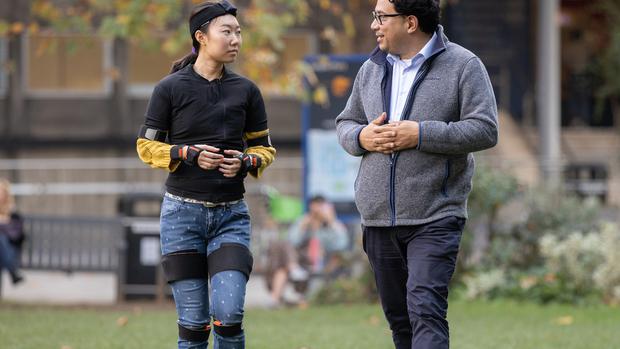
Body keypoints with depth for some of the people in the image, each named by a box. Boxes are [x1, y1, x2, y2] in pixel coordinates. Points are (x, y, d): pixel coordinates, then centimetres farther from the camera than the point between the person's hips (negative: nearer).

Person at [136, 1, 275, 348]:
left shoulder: (246, 90, 5)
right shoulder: (171, 89, -1)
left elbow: (264, 148, 13)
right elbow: (146, 146, 3)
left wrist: (245, 162, -9)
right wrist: (189, 154, -13)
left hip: (231, 215, 1)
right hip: (183, 212, -1)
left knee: (228, 315, -14)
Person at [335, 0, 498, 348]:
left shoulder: (463, 65, -4)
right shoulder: (371, 70, 13)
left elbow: (484, 130, -11)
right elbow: (346, 124, 20)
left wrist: (420, 134, -18)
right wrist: (361, 137, -4)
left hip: (435, 218, -6)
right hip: (379, 218, 6)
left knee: (425, 309, -17)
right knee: (398, 316, 12)